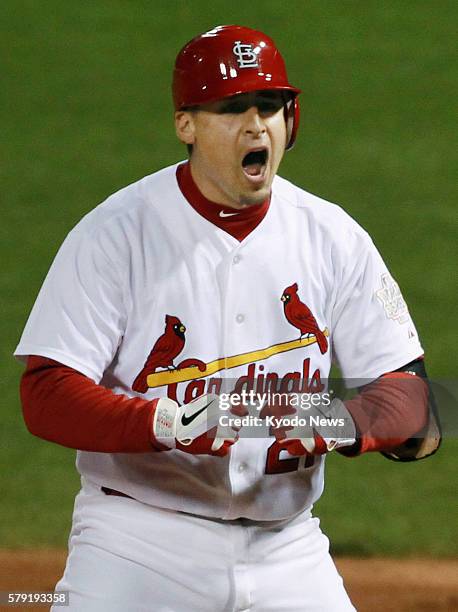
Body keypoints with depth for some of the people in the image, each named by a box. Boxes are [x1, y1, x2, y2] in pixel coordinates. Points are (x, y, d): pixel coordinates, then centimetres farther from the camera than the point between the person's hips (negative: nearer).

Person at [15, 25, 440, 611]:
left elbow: (406, 389, 1)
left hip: (286, 552, 3)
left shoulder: (334, 239, 2)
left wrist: (342, 423, -23)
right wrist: (168, 424, -32)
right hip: (141, 541, -3)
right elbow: (46, 396, -15)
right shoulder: (115, 233, -9)